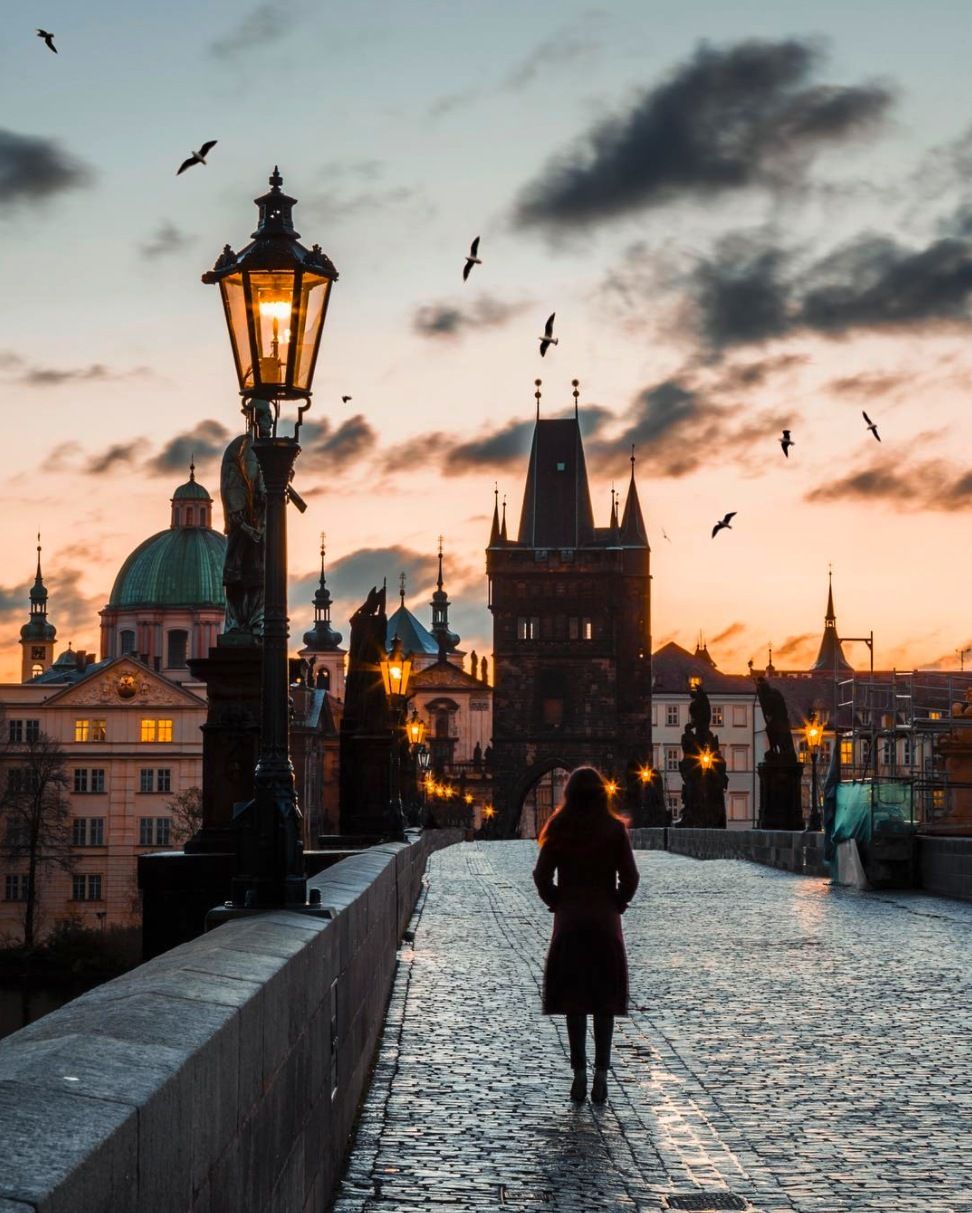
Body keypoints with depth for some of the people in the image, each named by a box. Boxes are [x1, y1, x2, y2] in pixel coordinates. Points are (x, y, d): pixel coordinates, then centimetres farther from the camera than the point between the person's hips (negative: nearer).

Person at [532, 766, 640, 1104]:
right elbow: (630, 877, -7)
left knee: (574, 999, 6)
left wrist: (557, 904, 8)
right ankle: (601, 1073, 1)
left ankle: (579, 1072, 1)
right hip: (606, 922, 0)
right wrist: (617, 905, 7)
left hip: (569, 923, 0)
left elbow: (542, 876, -6)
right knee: (605, 1000, 6)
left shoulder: (559, 830, -3)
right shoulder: (615, 829, -5)